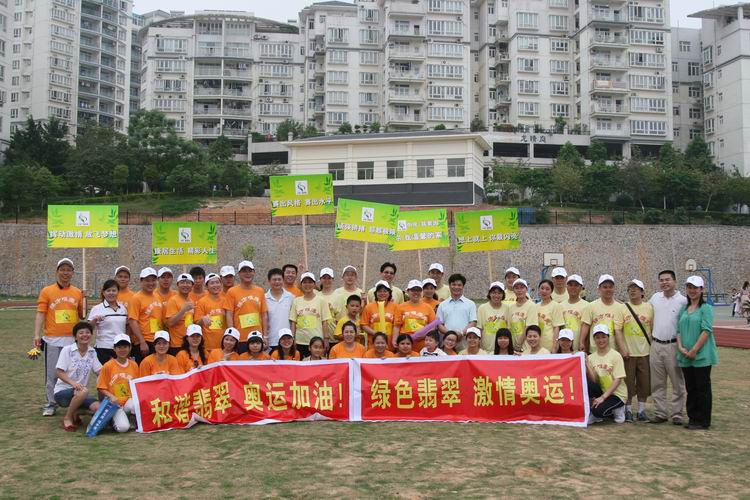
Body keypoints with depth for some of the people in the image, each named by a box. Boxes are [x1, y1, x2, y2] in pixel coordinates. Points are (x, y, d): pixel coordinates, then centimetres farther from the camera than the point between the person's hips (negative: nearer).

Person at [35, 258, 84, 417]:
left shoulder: (78, 292, 9)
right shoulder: (47, 291, 2)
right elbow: (40, 313, -3)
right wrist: (37, 335, -12)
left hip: (73, 339, 2)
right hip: (52, 339, -2)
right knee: (51, 373, 3)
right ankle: (51, 404, 14)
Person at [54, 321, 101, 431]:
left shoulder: (92, 352, 6)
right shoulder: (67, 350, -8)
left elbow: (100, 371, 5)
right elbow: (59, 373, -13)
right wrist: (73, 383, -30)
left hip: (79, 393, 5)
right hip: (62, 391, -5)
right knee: (83, 391, -37)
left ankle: (74, 413, 8)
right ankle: (67, 418, -11)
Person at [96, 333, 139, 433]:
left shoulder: (134, 365, 7)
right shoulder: (108, 366, -1)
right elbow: (102, 388, 0)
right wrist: (111, 397, -17)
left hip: (129, 401, 2)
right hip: (115, 403, -1)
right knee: (123, 427, -26)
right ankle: (115, 419, 10)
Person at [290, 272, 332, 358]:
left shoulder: (321, 300, 2)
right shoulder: (296, 301, 7)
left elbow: (325, 322, 1)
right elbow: (293, 322, 8)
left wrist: (326, 339, -3)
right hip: (300, 342, 2)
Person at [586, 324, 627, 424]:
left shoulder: (615, 355, -9)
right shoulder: (591, 357, 3)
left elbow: (618, 380, -14)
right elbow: (593, 380, -5)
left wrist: (603, 397, -21)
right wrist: (587, 366, -21)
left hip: (617, 394, -4)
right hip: (600, 391, 4)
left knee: (598, 410, -29)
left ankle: (617, 409, 5)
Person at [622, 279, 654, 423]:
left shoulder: (649, 307, 4)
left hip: (645, 352, 1)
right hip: (628, 352, -1)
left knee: (644, 383, 6)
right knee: (628, 383, 2)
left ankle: (642, 411, 18)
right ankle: (628, 411, 14)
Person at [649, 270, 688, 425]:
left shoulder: (683, 301, -7)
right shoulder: (655, 298, 6)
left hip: (673, 346, -4)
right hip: (656, 345, 4)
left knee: (677, 382, 5)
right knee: (657, 383, 9)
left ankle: (677, 414, 13)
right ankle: (660, 413, 18)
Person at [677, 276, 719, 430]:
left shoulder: (706, 308, -6)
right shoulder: (683, 310, 13)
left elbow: (706, 330, -14)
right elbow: (679, 331, 12)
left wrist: (694, 350, -16)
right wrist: (681, 347, -4)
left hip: (702, 356, -6)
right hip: (686, 357, 6)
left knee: (702, 388, 0)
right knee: (690, 388, 11)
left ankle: (702, 421, 8)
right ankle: (692, 417, 21)